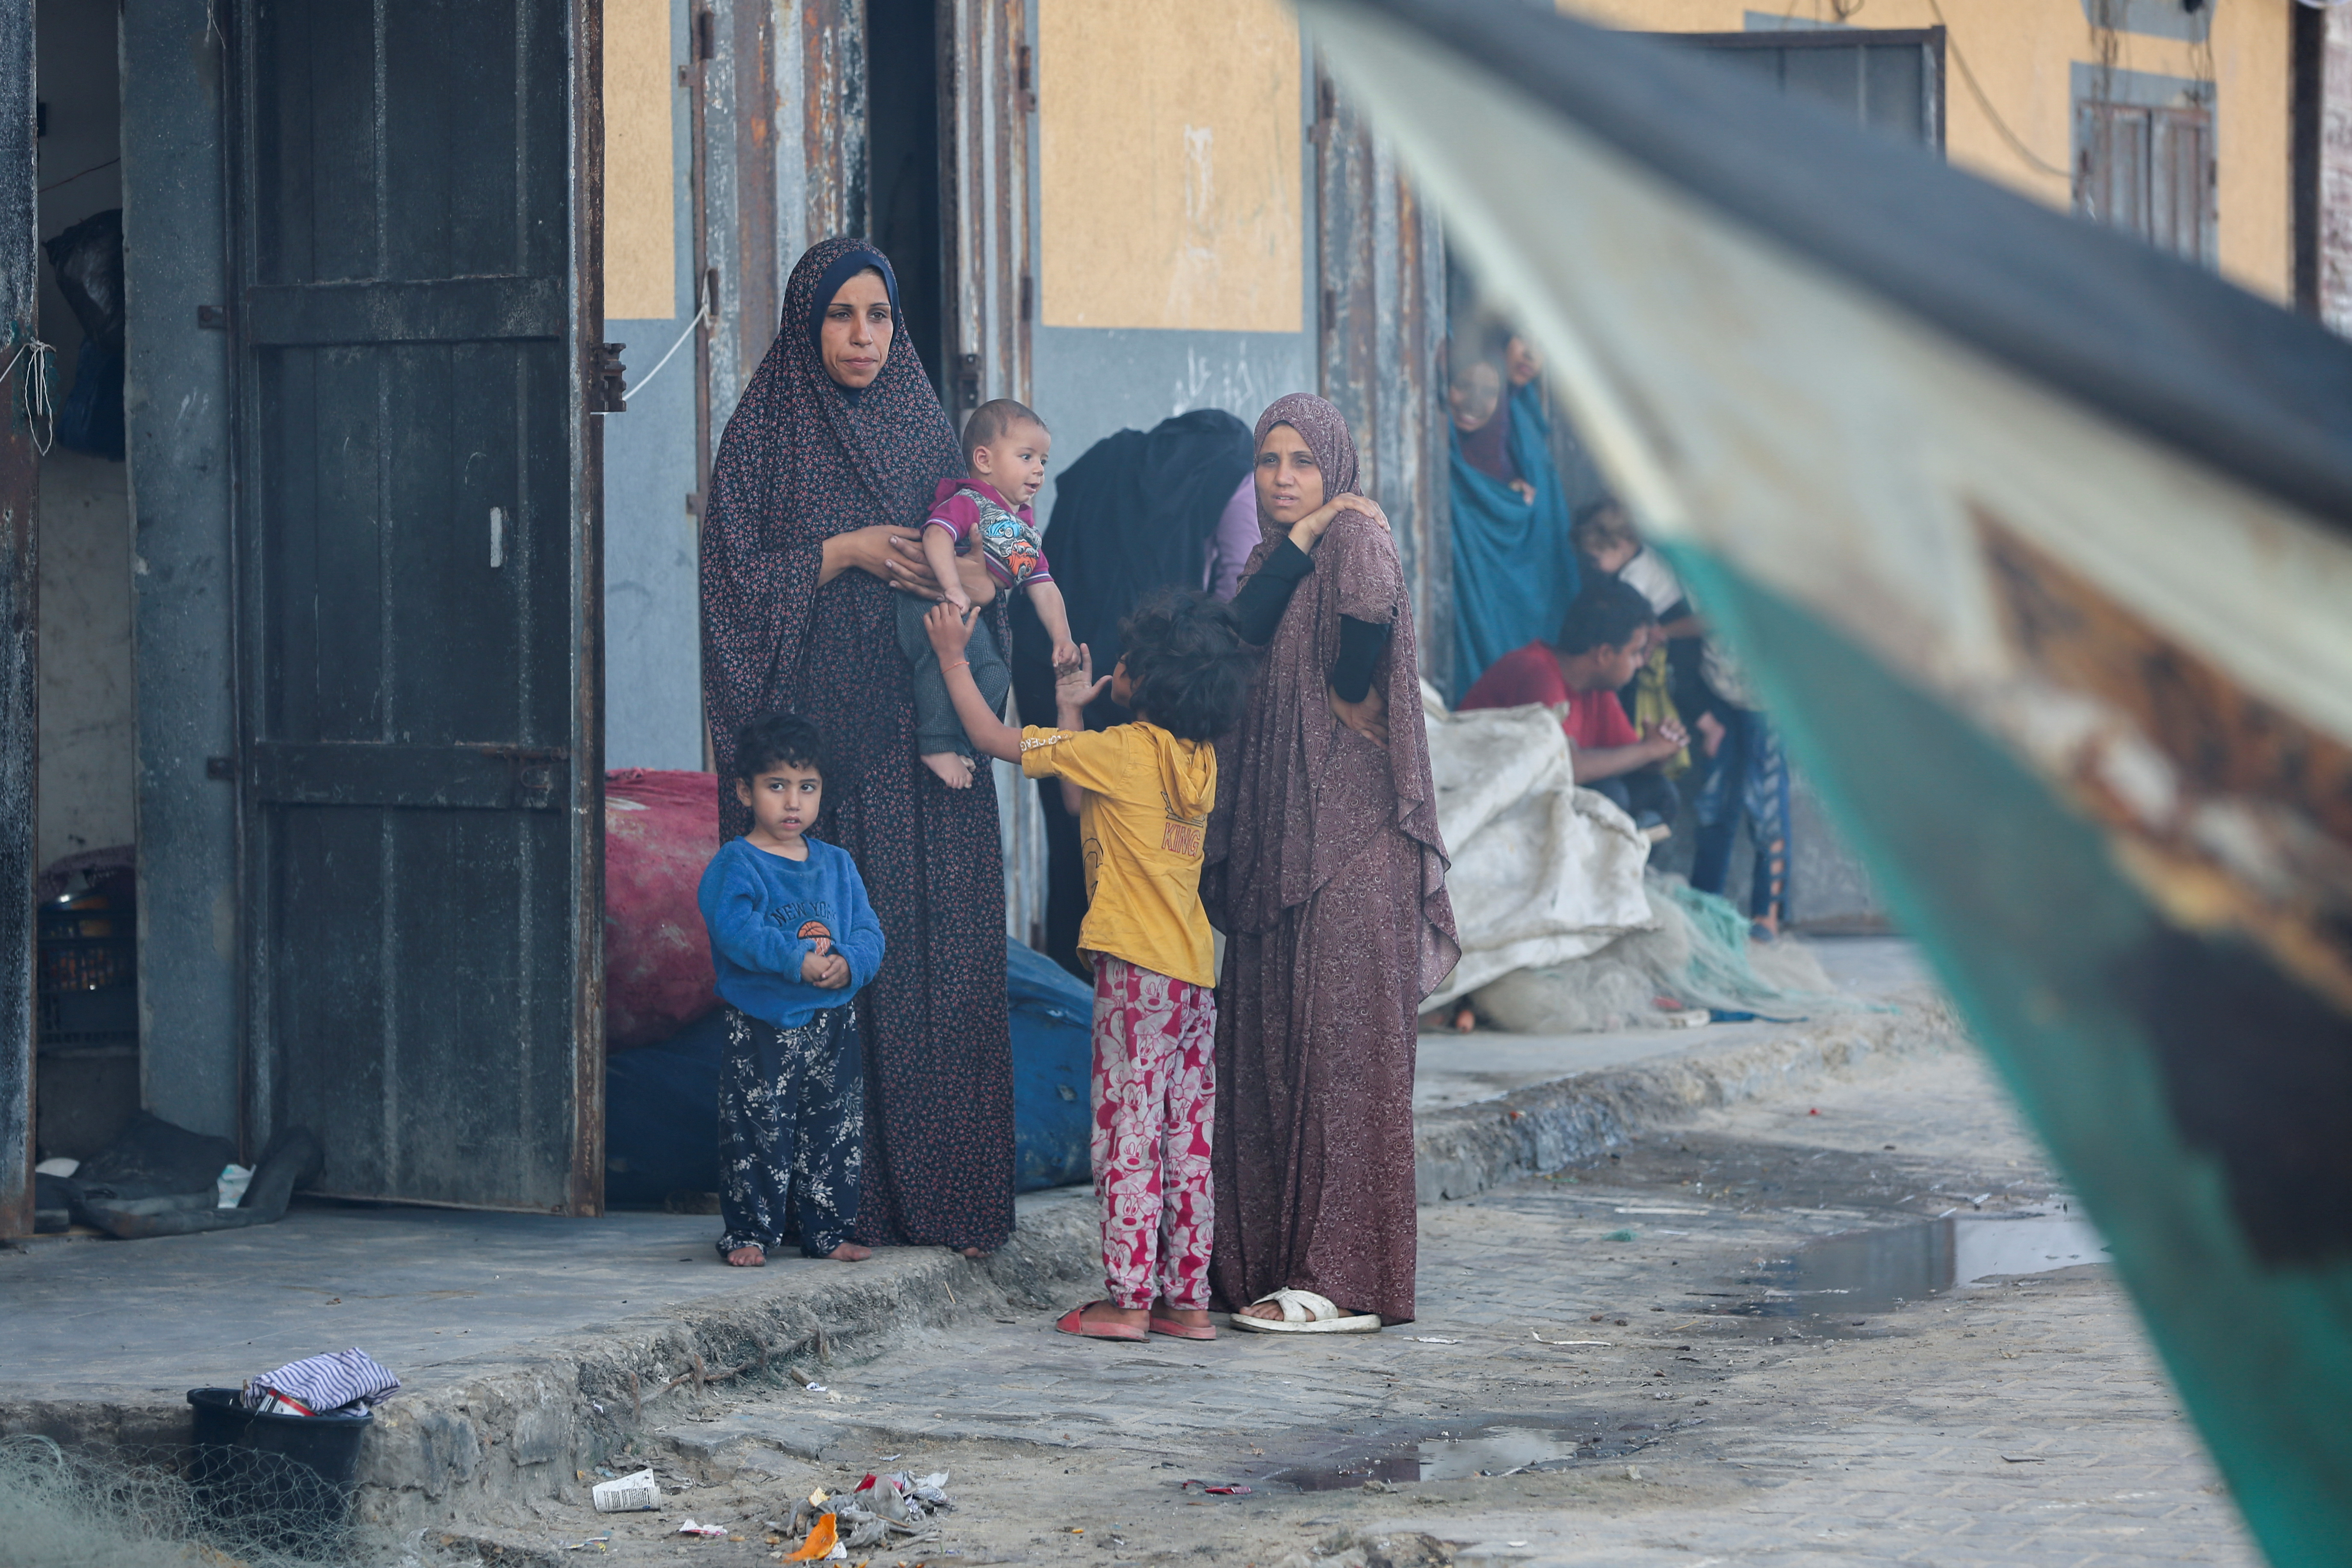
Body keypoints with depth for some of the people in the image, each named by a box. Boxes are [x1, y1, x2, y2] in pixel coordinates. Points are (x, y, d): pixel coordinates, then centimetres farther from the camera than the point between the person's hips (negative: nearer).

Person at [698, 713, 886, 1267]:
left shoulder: (836, 864, 11)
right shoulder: (735, 864, -6)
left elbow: (868, 931, 6)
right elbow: (736, 928, -22)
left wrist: (849, 963, -17)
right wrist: (797, 961, -30)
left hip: (832, 1022, 5)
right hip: (761, 1026, -5)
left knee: (835, 1131, 8)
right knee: (757, 1132, -3)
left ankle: (826, 1231, 18)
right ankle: (749, 1232, 7)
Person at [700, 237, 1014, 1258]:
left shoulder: (922, 426, 13)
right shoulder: (764, 434, 2)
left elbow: (972, 564, 15)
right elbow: (733, 576, -4)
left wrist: (973, 578, -7)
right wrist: (845, 551, -12)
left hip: (914, 737, 4)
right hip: (811, 728, -3)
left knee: (934, 960, -2)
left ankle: (940, 1197, 1)